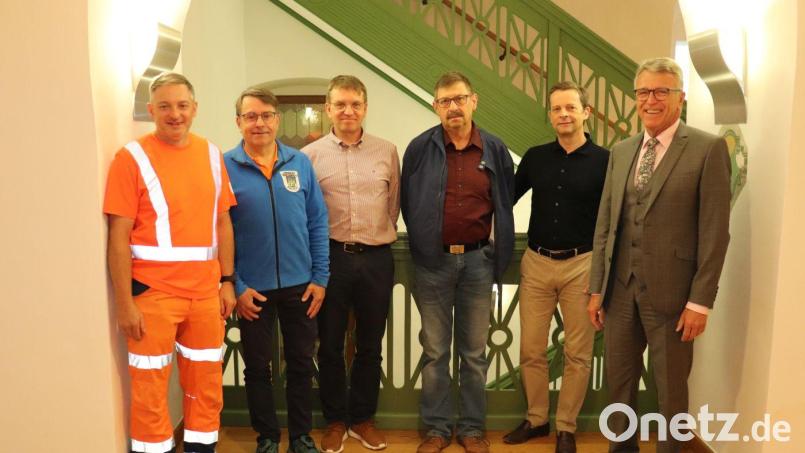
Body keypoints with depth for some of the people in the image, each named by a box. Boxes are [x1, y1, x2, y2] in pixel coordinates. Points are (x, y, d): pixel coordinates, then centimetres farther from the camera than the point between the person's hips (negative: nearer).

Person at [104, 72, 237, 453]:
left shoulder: (211, 155, 7)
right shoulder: (132, 158, -7)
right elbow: (119, 236, -9)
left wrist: (227, 280, 7)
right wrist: (124, 303, -11)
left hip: (206, 290, 4)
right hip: (153, 292, -4)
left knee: (207, 382, 14)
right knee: (150, 386, 8)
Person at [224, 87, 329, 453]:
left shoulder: (300, 162, 0)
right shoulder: (225, 167, -6)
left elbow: (317, 223, 2)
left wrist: (320, 277, -1)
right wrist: (235, 285, -10)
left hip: (300, 284, 2)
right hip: (252, 288, -2)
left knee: (301, 363, 13)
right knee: (257, 367, 13)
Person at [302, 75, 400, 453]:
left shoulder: (387, 152, 4)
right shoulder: (310, 155, -1)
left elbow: (394, 205, 11)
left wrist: (381, 237, 10)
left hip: (376, 258, 2)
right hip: (331, 258, -1)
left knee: (370, 345, 12)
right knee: (330, 345, 10)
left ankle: (363, 418, 30)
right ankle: (335, 421, 28)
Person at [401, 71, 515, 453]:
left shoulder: (495, 150, 1)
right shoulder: (420, 148, -3)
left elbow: (504, 207, 5)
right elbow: (407, 203, 5)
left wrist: (499, 258, 4)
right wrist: (423, 243, 10)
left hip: (478, 260, 1)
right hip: (432, 262, -1)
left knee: (474, 351, 11)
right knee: (435, 351, 9)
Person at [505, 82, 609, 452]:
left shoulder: (604, 160, -3)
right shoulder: (535, 157, 5)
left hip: (581, 265, -2)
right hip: (535, 264, 3)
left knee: (577, 353, 7)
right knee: (530, 350, 9)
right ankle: (536, 419, 28)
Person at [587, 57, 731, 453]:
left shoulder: (708, 148, -6)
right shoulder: (621, 151, 10)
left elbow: (714, 231, -9)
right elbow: (604, 223, 9)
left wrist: (700, 300, -12)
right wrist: (596, 287, 7)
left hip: (670, 291, -4)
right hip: (620, 288, 5)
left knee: (671, 388, 12)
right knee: (619, 382, 16)